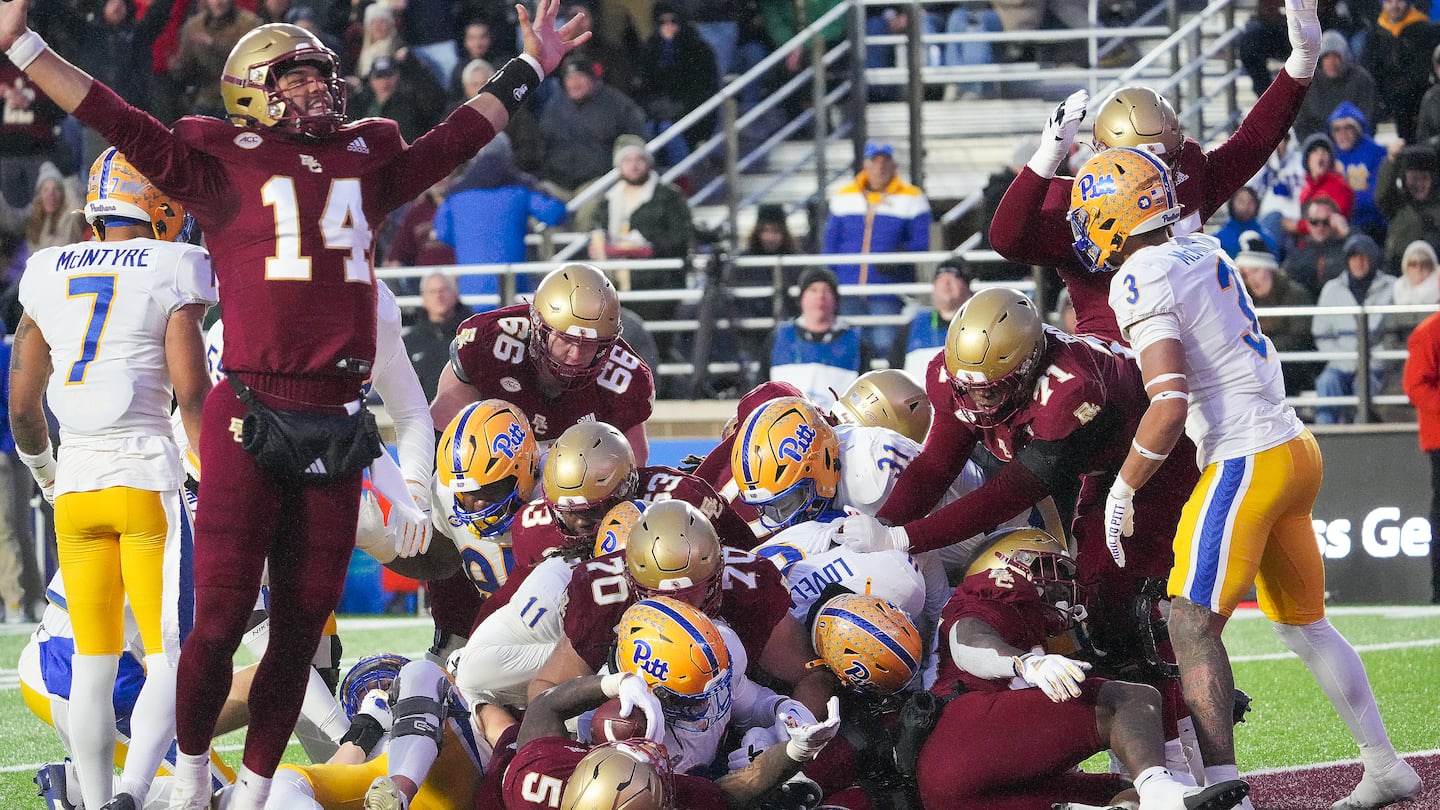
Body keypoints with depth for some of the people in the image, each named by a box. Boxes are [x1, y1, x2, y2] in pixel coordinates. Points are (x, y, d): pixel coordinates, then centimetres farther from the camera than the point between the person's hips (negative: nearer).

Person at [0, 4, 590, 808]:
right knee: (221, 620, -7)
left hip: (335, 431, 5)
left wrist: (526, 70, 37)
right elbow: (126, 128, -1)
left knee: (301, 629, 8)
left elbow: (453, 141, 30)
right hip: (250, 423, -5)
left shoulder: (366, 164, 16)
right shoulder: (226, 167, 3)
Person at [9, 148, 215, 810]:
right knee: (172, 657, -3)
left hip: (77, 486, 5)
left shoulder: (47, 277, 10)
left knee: (94, 664, 10)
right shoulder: (172, 274, -4)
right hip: (149, 478, -5)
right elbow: (192, 392, -11)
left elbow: (22, 407, 13)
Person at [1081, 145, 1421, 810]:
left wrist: (1123, 490, -9)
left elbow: (1170, 407, -20)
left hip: (1247, 461, -9)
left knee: (1192, 625, -10)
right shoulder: (1205, 252, 12)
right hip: (1296, 449, 9)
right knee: (1302, 622, 20)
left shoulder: (1141, 280, -14)